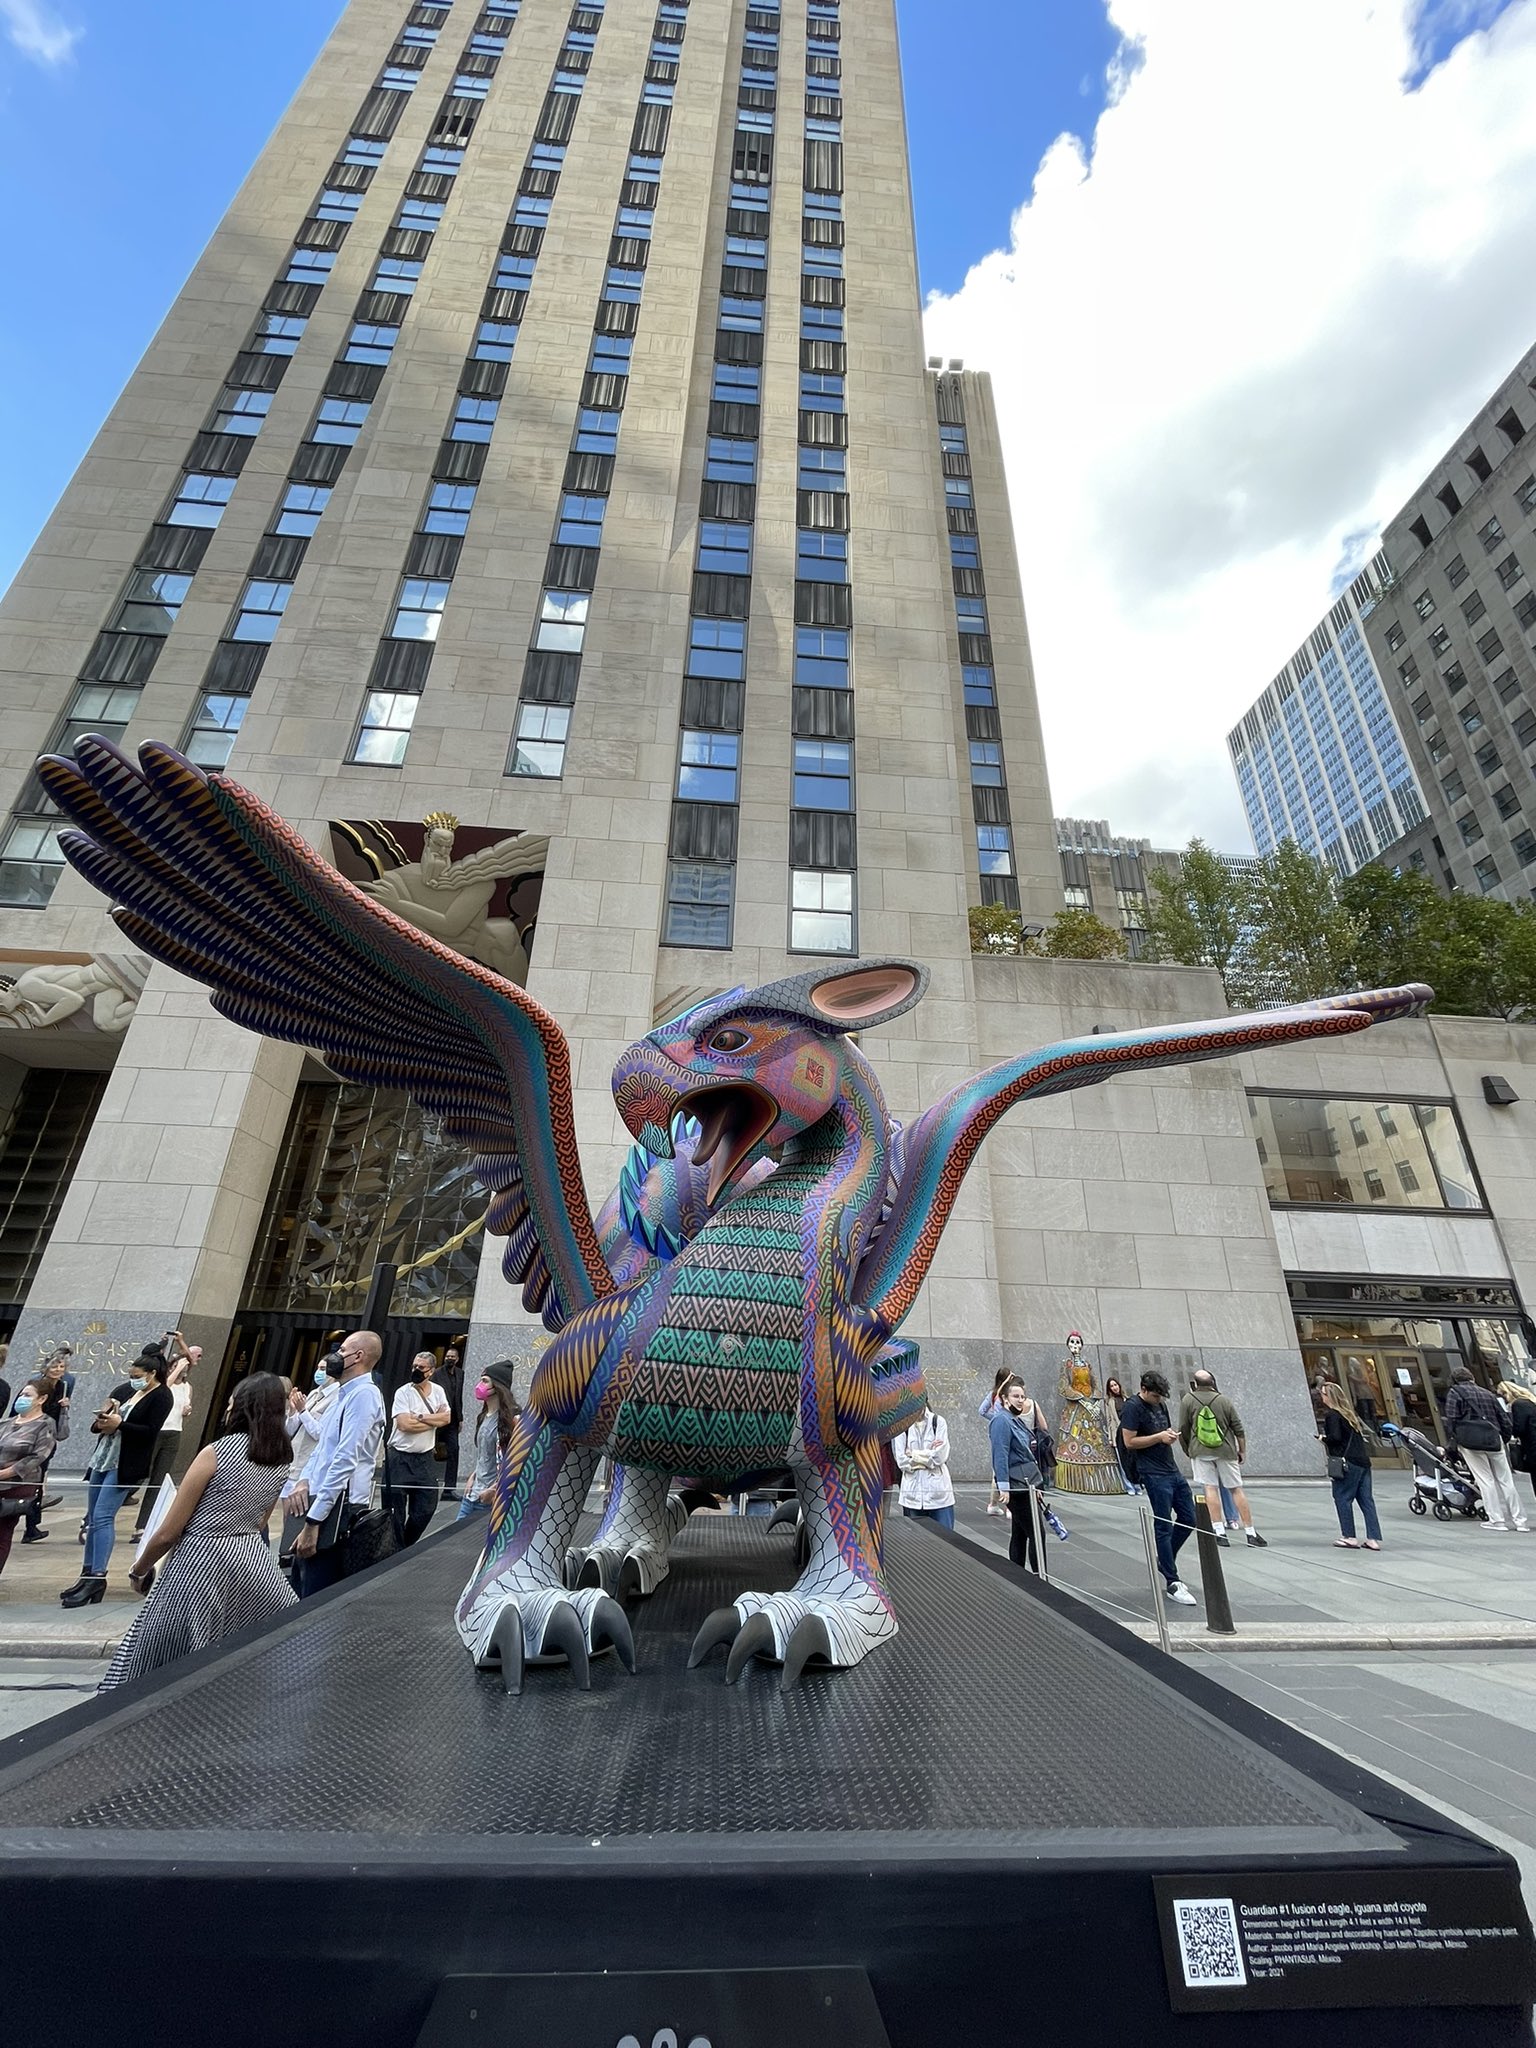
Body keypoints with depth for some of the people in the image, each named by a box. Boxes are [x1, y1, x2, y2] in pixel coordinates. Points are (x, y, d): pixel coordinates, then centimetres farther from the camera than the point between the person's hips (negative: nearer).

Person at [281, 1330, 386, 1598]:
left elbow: (345, 1460, -22)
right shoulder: (346, 1395, 17)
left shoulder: (364, 1394, -16)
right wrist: (304, 1480, 0)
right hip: (320, 1502, 10)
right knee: (298, 1595, 20)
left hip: (337, 1509, -10)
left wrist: (313, 1520, -22)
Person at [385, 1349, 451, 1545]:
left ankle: (408, 1546, 30)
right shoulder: (403, 1392, -9)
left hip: (426, 1458, 4)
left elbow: (446, 1418, -7)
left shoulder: (438, 1391, 3)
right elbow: (404, 1424, -20)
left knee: (427, 1507, 8)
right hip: (400, 1458, -4)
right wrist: (434, 1420, -12)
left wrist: (419, 1417, -17)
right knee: (396, 1510, 5)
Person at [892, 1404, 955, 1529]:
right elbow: (901, 1460, -6)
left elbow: (941, 1456, -9)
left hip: (938, 1492, 0)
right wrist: (929, 1453, -8)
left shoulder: (938, 1422, -2)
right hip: (912, 1492, 1)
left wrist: (914, 1454, -5)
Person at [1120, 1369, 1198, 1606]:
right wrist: (1159, 1437, -17)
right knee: (1163, 1527, -3)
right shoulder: (1132, 1408, -14)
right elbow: (1129, 1442, -17)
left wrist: (1171, 1435, 1)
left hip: (1172, 1470, 9)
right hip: (1154, 1475, -9)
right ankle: (1172, 1584, 5)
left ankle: (1164, 1561, 30)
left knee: (1189, 1519, 12)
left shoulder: (1160, 1404, 12)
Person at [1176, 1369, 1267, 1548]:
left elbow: (1183, 1430, 1)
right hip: (1225, 1450, 2)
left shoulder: (1188, 1400, -1)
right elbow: (1239, 1429, 3)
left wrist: (1187, 1450, 15)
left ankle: (1219, 1531, -4)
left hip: (1200, 1451, -1)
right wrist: (1242, 1451, 16)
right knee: (1236, 1489, 9)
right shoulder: (1223, 1400, 1)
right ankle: (1251, 1533, 12)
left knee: (1210, 1488, 1)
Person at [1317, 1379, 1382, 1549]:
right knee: (1366, 1499, 9)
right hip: (1363, 1460, 8)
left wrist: (1323, 1438, 0)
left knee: (1342, 1498, 2)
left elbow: (1335, 1438, -19)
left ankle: (1349, 1537, 5)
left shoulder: (1332, 1415, -11)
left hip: (1347, 1462, -8)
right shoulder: (1349, 1412, 13)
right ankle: (1374, 1538, 10)